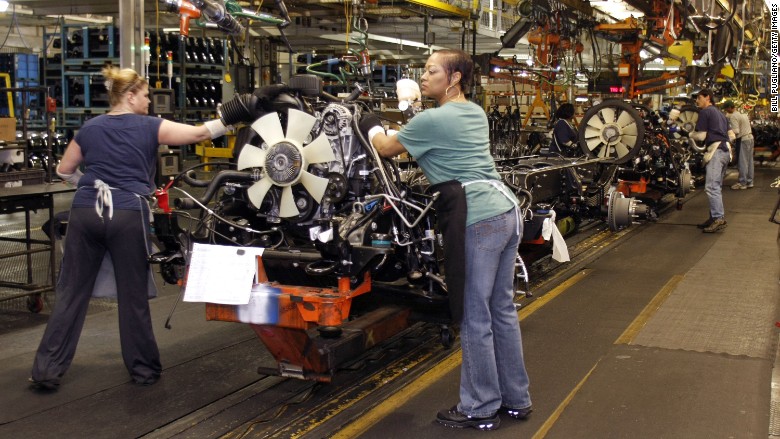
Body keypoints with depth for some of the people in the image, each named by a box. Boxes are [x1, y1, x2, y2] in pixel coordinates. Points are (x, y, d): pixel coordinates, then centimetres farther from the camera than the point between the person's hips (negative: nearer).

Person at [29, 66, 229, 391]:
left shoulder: (89, 129, 13)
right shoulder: (148, 127, 2)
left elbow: (64, 171, 21)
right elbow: (198, 134, 1)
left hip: (85, 212, 3)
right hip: (127, 215, -3)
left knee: (71, 293, 7)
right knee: (133, 296, 7)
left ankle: (47, 370, 8)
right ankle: (143, 369, 17)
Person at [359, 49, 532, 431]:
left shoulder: (431, 120, -6)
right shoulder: (475, 113, 19)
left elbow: (386, 148, 8)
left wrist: (371, 126, 28)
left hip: (476, 220, -9)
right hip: (507, 212, 9)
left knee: (475, 319, 0)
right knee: (502, 310, 16)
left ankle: (479, 409, 9)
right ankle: (515, 398, 25)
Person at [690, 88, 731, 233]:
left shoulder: (705, 112, -2)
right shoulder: (719, 113, 25)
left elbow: (700, 136, -5)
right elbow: (731, 134, 25)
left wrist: (689, 134, 12)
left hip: (716, 150, -10)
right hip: (725, 150, 10)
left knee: (711, 186, -15)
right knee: (716, 186, 11)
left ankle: (719, 218, -24)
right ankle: (715, 216, 11)